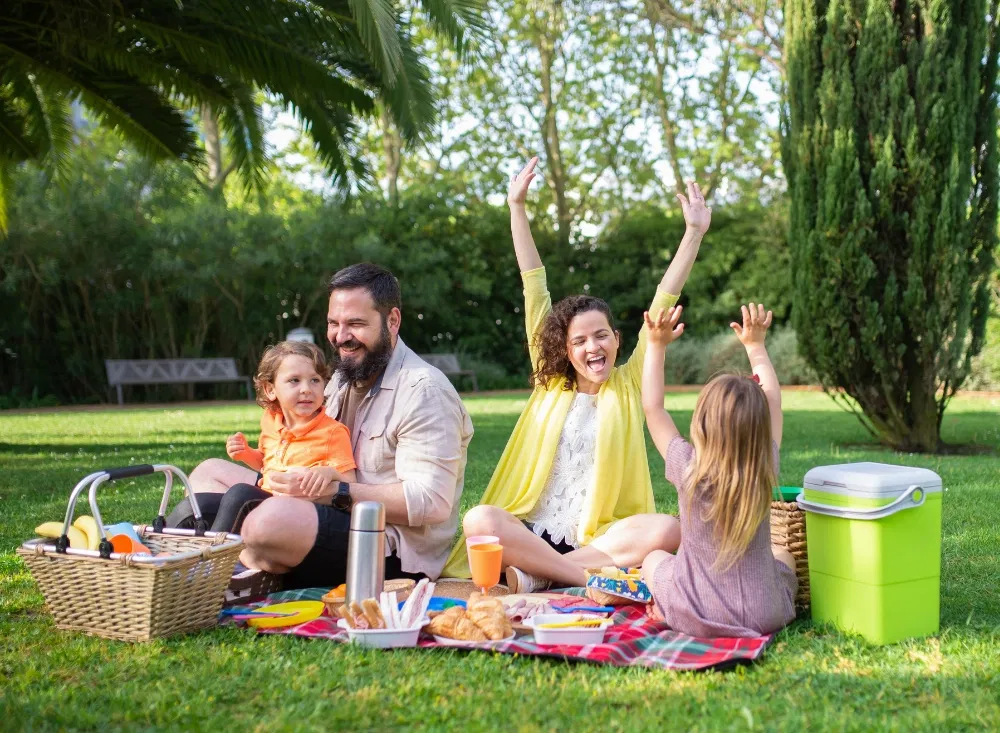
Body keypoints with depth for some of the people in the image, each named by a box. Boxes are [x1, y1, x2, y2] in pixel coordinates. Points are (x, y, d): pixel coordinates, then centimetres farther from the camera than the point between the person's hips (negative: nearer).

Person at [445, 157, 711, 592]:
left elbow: (663, 304, 4)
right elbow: (535, 291, 10)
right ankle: (595, 579, -28)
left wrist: (694, 233, 0)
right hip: (532, 534, 0)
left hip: (601, 539, 0)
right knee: (478, 520, -30)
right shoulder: (551, 384, 11)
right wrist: (517, 208, 11)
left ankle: (538, 576, -27)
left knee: (667, 529, -30)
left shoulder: (628, 384, 9)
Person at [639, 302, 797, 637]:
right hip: (762, 617, 2)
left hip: (694, 615, -1)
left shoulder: (689, 470, -17)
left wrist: (657, 345, 2)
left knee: (654, 558, 28)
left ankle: (668, 611, 11)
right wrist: (756, 345, 17)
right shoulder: (765, 471, -11)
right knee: (783, 556, 33)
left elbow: (652, 408, -4)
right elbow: (773, 400, 5)